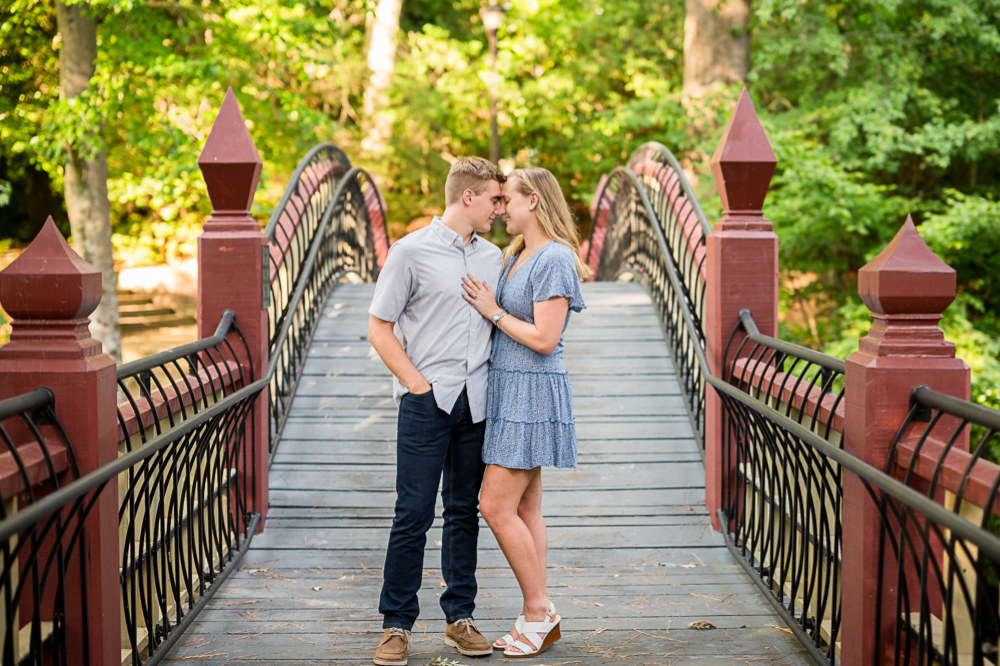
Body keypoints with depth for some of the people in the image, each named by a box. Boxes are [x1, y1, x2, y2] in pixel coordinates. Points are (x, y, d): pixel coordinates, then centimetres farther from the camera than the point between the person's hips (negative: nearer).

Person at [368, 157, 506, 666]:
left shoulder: (493, 257, 13)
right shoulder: (411, 252, -4)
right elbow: (379, 327, -3)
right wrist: (418, 384, -9)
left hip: (476, 402, 5)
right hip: (426, 401, -5)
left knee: (465, 511, 9)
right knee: (413, 514, -5)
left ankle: (460, 618, 16)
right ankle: (397, 624, 3)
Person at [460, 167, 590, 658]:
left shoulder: (555, 259, -15)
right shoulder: (515, 257, 15)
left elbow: (544, 339, -20)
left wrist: (493, 311, -13)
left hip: (532, 394, -9)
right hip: (508, 390, 9)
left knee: (496, 507, -10)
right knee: (525, 510, 9)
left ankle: (538, 610, 1)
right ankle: (539, 619, 13)